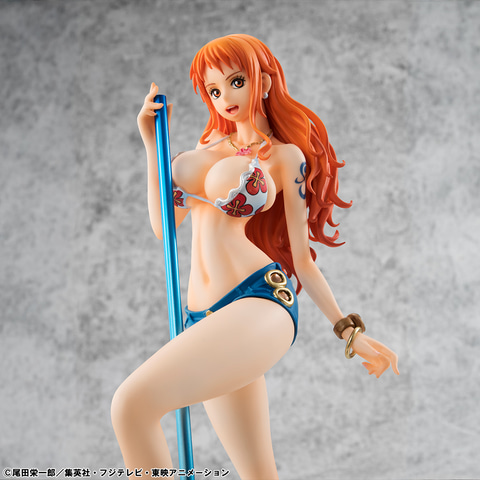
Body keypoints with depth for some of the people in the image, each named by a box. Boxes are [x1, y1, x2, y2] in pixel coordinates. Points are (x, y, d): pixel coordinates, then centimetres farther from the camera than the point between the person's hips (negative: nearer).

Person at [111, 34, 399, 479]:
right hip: (205, 319, 6)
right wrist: (152, 142, 16)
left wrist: (349, 329, 7)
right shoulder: (209, 145, 20)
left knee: (132, 404, -27)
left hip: (259, 300, -6)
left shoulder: (285, 155, 5)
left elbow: (301, 258, 7)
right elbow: (163, 223, 17)